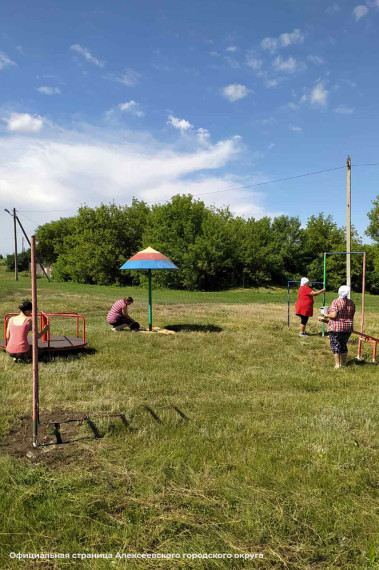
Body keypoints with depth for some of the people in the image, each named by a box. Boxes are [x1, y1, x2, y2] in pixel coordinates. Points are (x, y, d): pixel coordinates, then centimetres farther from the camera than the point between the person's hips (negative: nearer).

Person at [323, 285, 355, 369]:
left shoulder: (336, 302, -12)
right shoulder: (351, 303, 6)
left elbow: (333, 315, -20)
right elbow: (351, 317, 10)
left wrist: (326, 316, -3)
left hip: (336, 328, -6)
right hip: (347, 328, 6)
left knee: (335, 345, 1)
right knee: (343, 345, 15)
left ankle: (337, 364, 0)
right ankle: (343, 363, 22)